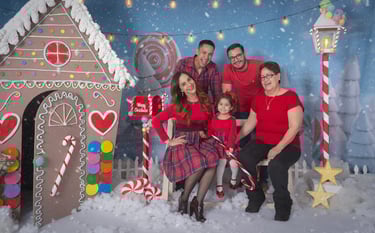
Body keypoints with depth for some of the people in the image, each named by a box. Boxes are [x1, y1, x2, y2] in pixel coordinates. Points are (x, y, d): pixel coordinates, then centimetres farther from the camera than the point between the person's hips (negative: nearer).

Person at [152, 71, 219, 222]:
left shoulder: (205, 102, 7)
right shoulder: (177, 106, -4)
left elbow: (210, 123, 23)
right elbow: (155, 121, -6)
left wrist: (205, 133, 4)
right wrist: (168, 141, -9)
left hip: (200, 141, 4)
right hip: (183, 142, -4)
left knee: (213, 160, -30)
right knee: (200, 164, -33)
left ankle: (198, 202, -17)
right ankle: (184, 198, -7)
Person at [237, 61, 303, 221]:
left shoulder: (290, 97, -8)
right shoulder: (258, 99, 12)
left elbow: (295, 127, -14)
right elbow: (250, 123, 18)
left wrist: (278, 148, -24)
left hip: (287, 145, -5)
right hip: (262, 142, 5)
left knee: (276, 165, -36)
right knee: (243, 158, -24)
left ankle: (283, 205, -8)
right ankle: (255, 197, -1)